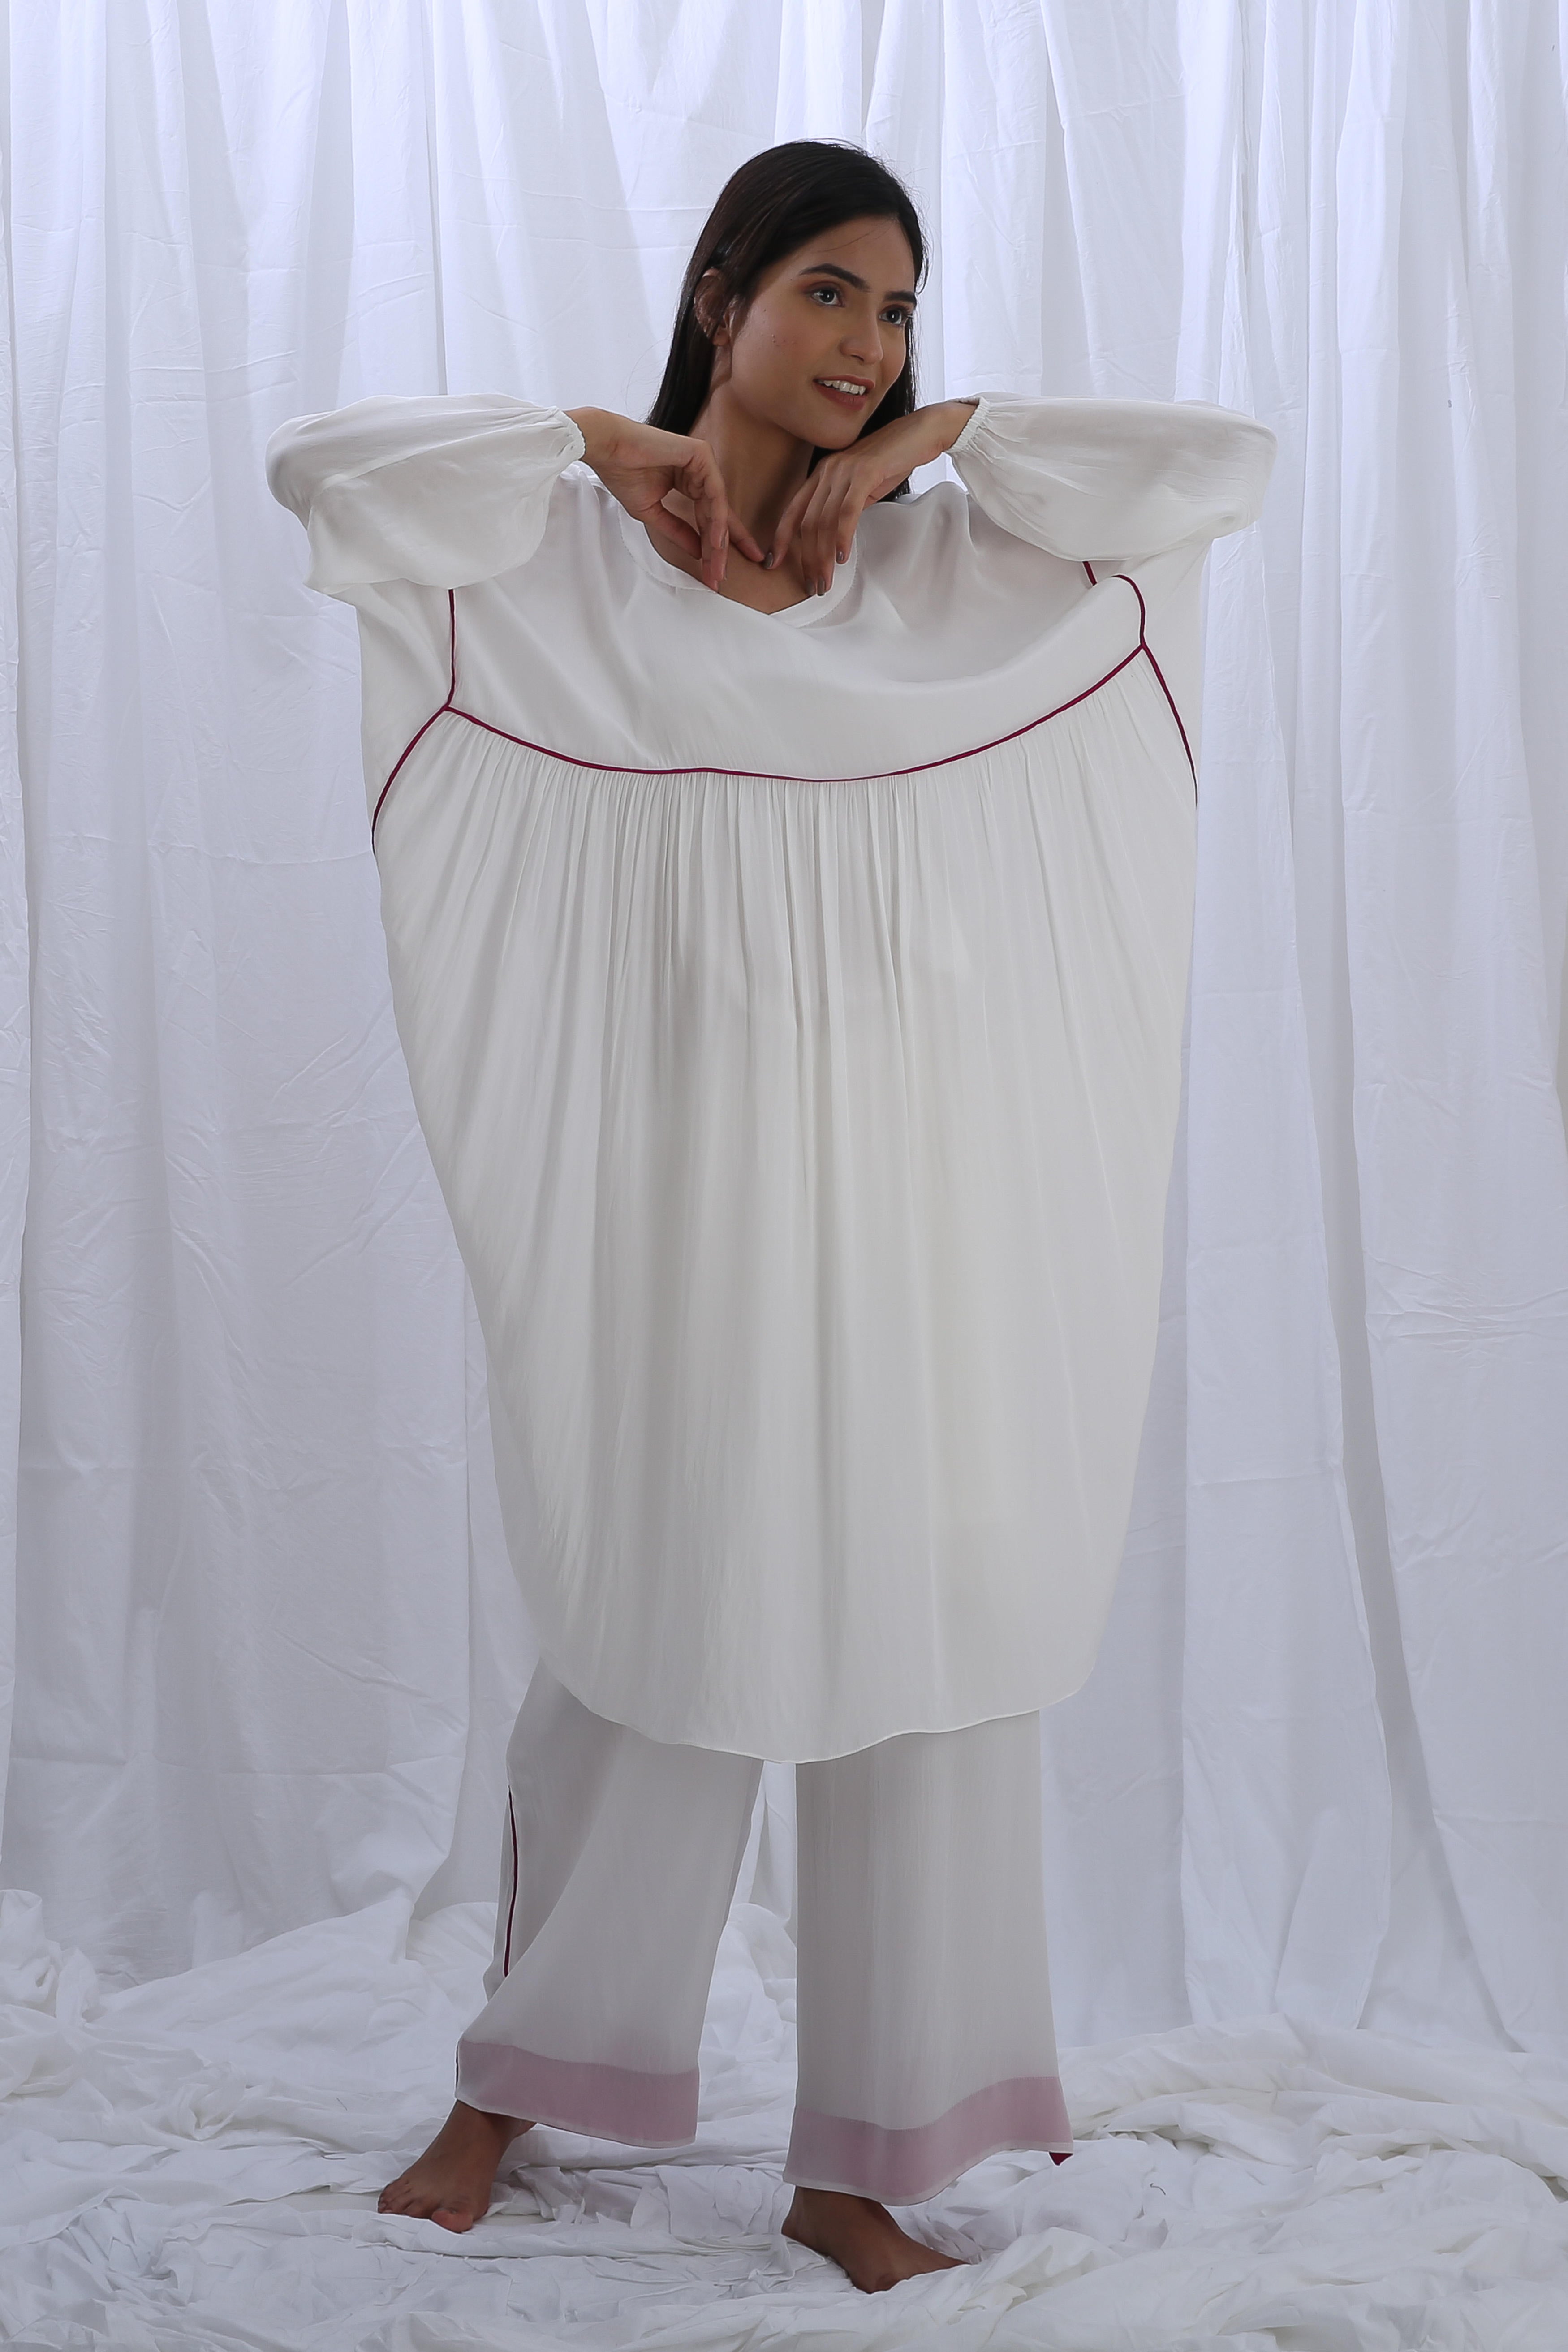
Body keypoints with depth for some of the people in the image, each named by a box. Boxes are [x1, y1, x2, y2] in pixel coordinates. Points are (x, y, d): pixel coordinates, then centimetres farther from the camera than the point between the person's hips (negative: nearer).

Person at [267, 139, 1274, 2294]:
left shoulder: (950, 557, 10)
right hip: (683, 1152, -2)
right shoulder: (566, 552, 4)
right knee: (654, 1619, 4)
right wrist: (608, 445, -4)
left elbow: (1229, 462, 2)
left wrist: (926, 437, 0)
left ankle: (863, 2161, 12)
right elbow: (324, 465, -10)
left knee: (935, 1632, 2)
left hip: (919, 1158, 2)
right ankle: (519, 2083, 24)